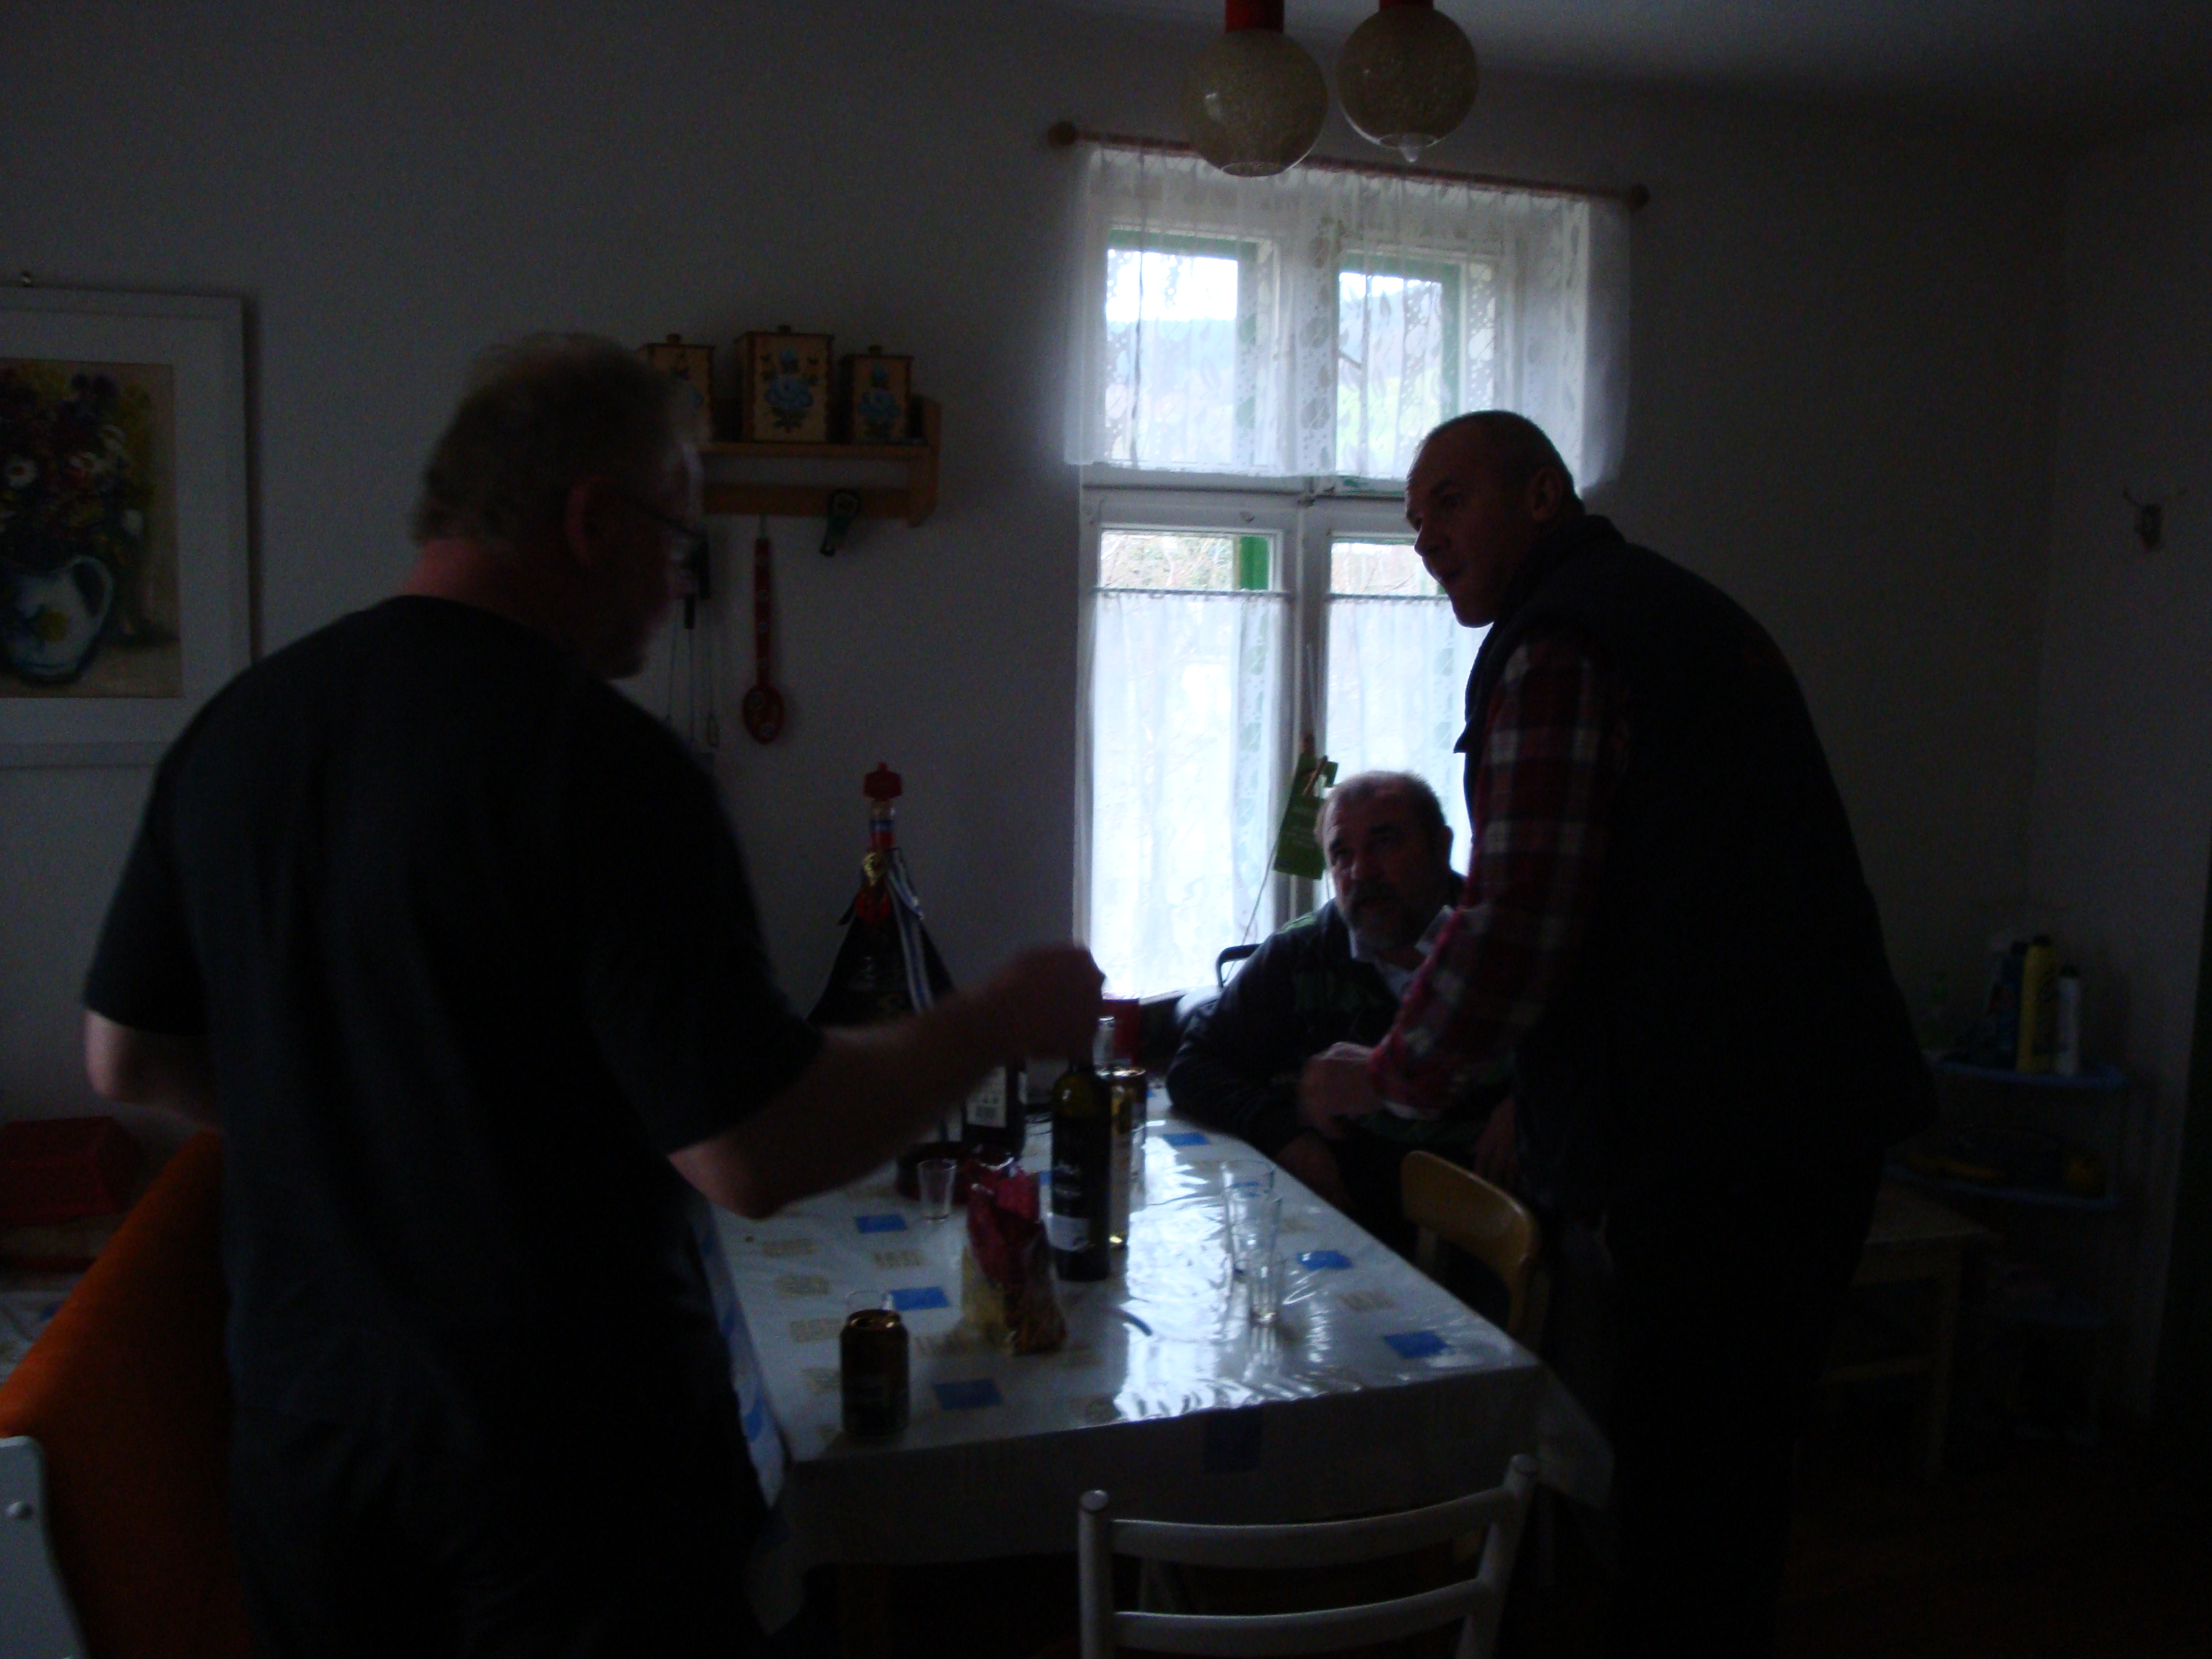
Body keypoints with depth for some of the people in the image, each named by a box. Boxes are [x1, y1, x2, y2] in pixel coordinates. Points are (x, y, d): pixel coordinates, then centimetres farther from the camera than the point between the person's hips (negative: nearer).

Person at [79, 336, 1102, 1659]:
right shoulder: (602, 763, -24)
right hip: (569, 1452, -6)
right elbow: (755, 1157, -24)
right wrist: (1005, 1021, -12)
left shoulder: (238, 726, -2)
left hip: (298, 1427, 7)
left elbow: (127, 1058, 9)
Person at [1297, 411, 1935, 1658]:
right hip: (1822, 1119, 10)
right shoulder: (1688, 611, 21)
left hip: (1712, 1142, -10)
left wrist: (1390, 1074, -4)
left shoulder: (1554, 645, -12)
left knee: (1680, 1505, 1)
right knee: (1735, 1473, 21)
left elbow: (1519, 915, -19)